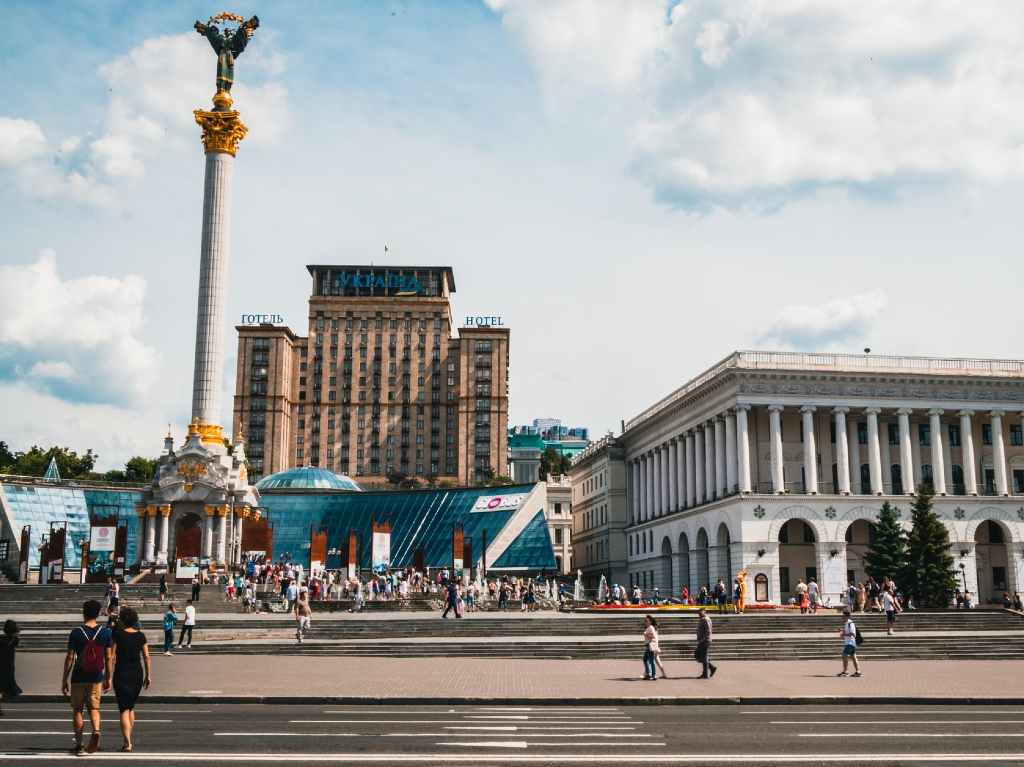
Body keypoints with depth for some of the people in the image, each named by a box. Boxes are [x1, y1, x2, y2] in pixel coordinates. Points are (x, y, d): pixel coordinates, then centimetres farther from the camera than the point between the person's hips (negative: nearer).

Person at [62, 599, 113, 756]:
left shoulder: (76, 632, -7)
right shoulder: (105, 632, -1)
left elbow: (70, 658, -7)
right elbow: (109, 658, 1)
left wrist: (64, 679, 2)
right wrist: (108, 678, 10)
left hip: (78, 678, -2)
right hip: (97, 678, 2)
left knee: (77, 710, 11)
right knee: (94, 708, 12)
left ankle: (79, 744, 13)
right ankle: (96, 731, -16)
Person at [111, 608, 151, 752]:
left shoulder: (117, 635, -8)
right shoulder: (141, 636, 2)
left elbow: (112, 657, -10)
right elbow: (146, 657, 2)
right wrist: (148, 676, 8)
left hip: (122, 674, -4)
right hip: (137, 674, 4)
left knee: (124, 709, -2)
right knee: (131, 707, 19)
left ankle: (127, 743, -12)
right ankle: (128, 739, 23)